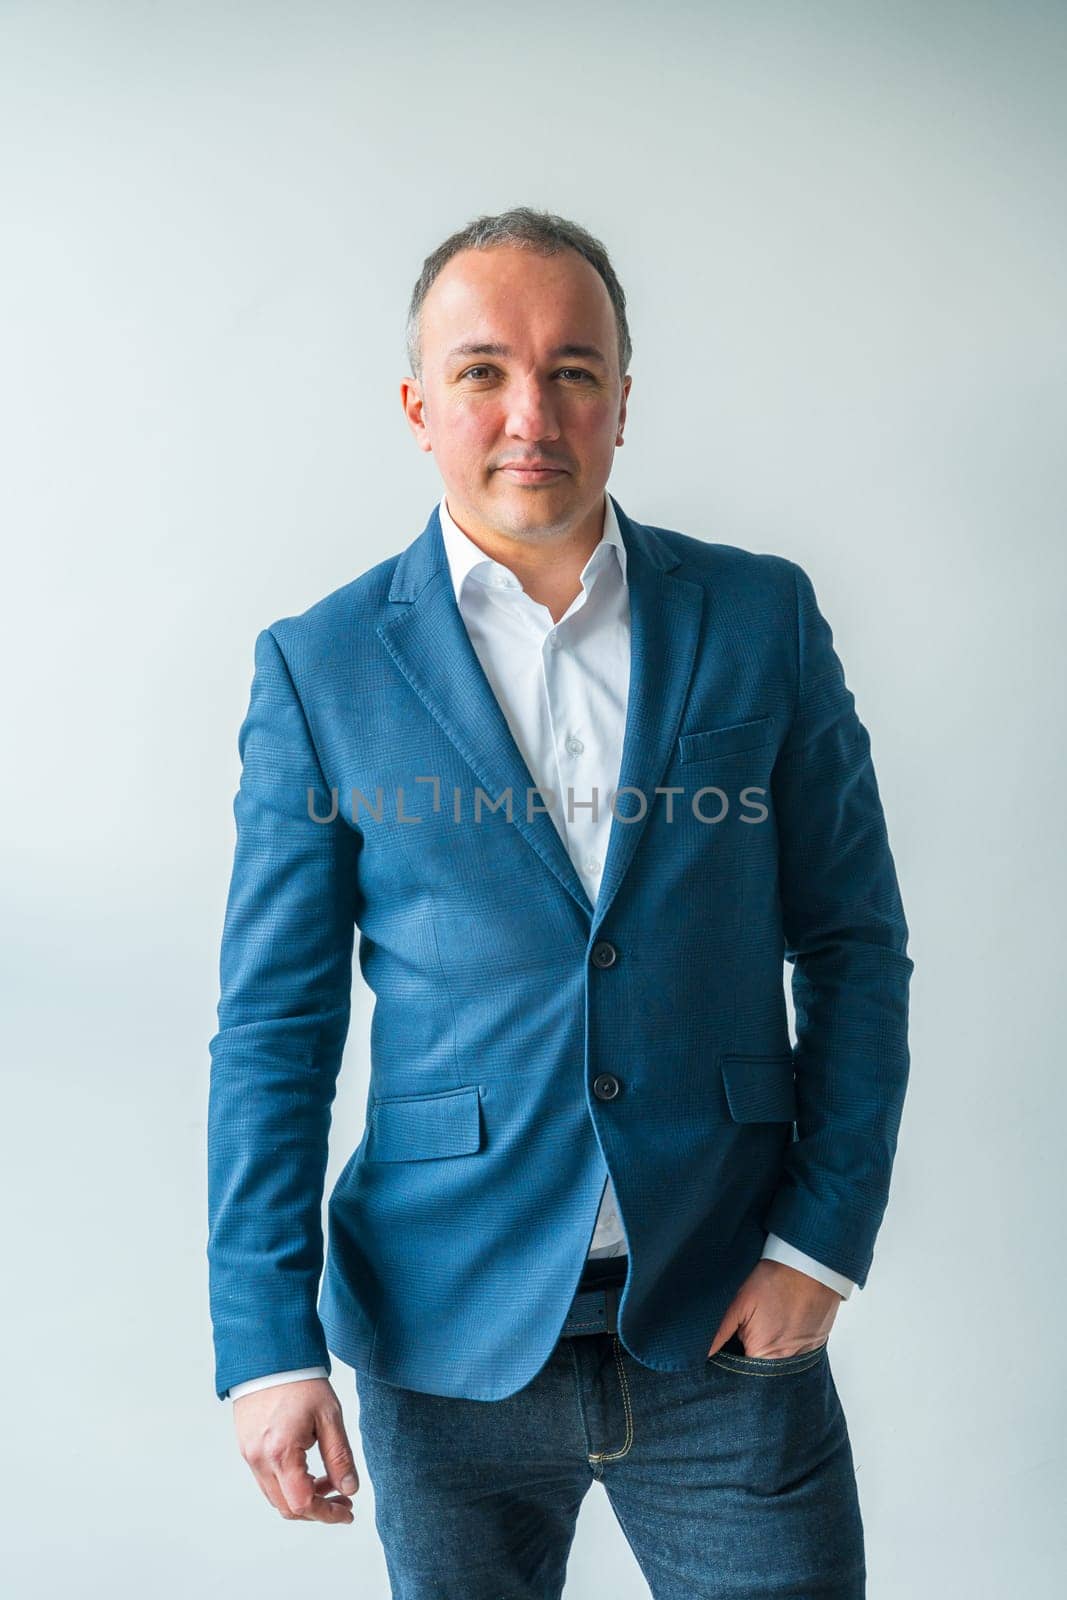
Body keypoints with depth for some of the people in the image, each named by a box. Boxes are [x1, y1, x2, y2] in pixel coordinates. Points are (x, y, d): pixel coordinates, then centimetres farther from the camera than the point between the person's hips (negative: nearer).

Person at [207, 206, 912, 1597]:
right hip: (451, 1331, 0)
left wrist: (825, 1234, -5)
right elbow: (276, 1024, -2)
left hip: (730, 1320, 1)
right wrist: (268, 1339, -6)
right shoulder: (320, 666, -2)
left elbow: (855, 937, 4)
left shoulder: (763, 617, 1)